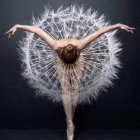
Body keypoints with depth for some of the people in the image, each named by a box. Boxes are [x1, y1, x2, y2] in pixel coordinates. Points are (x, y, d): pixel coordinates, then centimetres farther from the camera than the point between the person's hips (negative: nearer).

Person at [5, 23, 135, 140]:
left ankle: (69, 119, 2)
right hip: (61, 64, 0)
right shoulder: (56, 45, -40)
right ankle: (70, 122, -8)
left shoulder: (80, 45, -42)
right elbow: (36, 29, -33)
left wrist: (119, 25, -37)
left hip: (78, 63, 0)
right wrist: (17, 26, -30)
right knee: (65, 90, -13)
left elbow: (100, 31, -37)